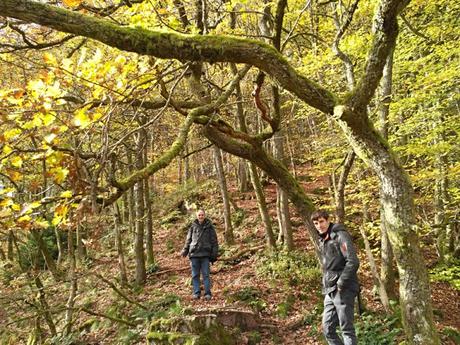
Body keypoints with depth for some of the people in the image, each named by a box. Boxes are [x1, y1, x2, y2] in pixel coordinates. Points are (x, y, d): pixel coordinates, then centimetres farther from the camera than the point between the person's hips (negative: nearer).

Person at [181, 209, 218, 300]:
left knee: (206, 274, -1)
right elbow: (188, 239, 15)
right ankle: (196, 293, 12)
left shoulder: (209, 227, 5)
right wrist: (185, 251, 4)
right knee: (195, 275, 5)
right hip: (194, 254, 2)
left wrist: (214, 254, -2)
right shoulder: (193, 227, 10)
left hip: (205, 255, -2)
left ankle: (207, 293, 4)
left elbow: (214, 241, 4)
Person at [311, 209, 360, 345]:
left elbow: (353, 262, -20)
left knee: (347, 329, -2)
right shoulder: (322, 241, 15)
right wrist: (325, 287, 12)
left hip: (343, 291, -8)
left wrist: (340, 284, -18)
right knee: (327, 329, 11)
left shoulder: (340, 236, -11)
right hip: (330, 292, 9)